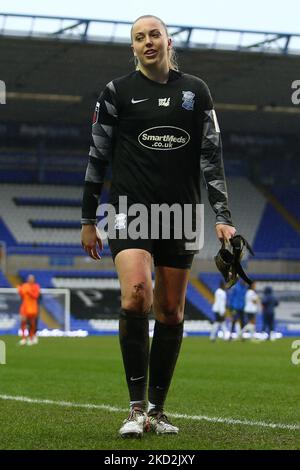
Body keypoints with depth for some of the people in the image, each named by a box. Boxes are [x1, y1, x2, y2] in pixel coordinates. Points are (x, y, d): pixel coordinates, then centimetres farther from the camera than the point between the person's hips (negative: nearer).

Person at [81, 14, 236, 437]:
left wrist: (222, 216, -1)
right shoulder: (117, 92, 3)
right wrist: (88, 219, 5)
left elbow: (211, 156, 7)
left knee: (171, 313, 4)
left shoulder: (195, 91, 8)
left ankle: (157, 410, 14)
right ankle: (136, 408, -18)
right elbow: (98, 157, 6)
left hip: (182, 213, 3)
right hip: (131, 209, -3)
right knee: (136, 295, -23)